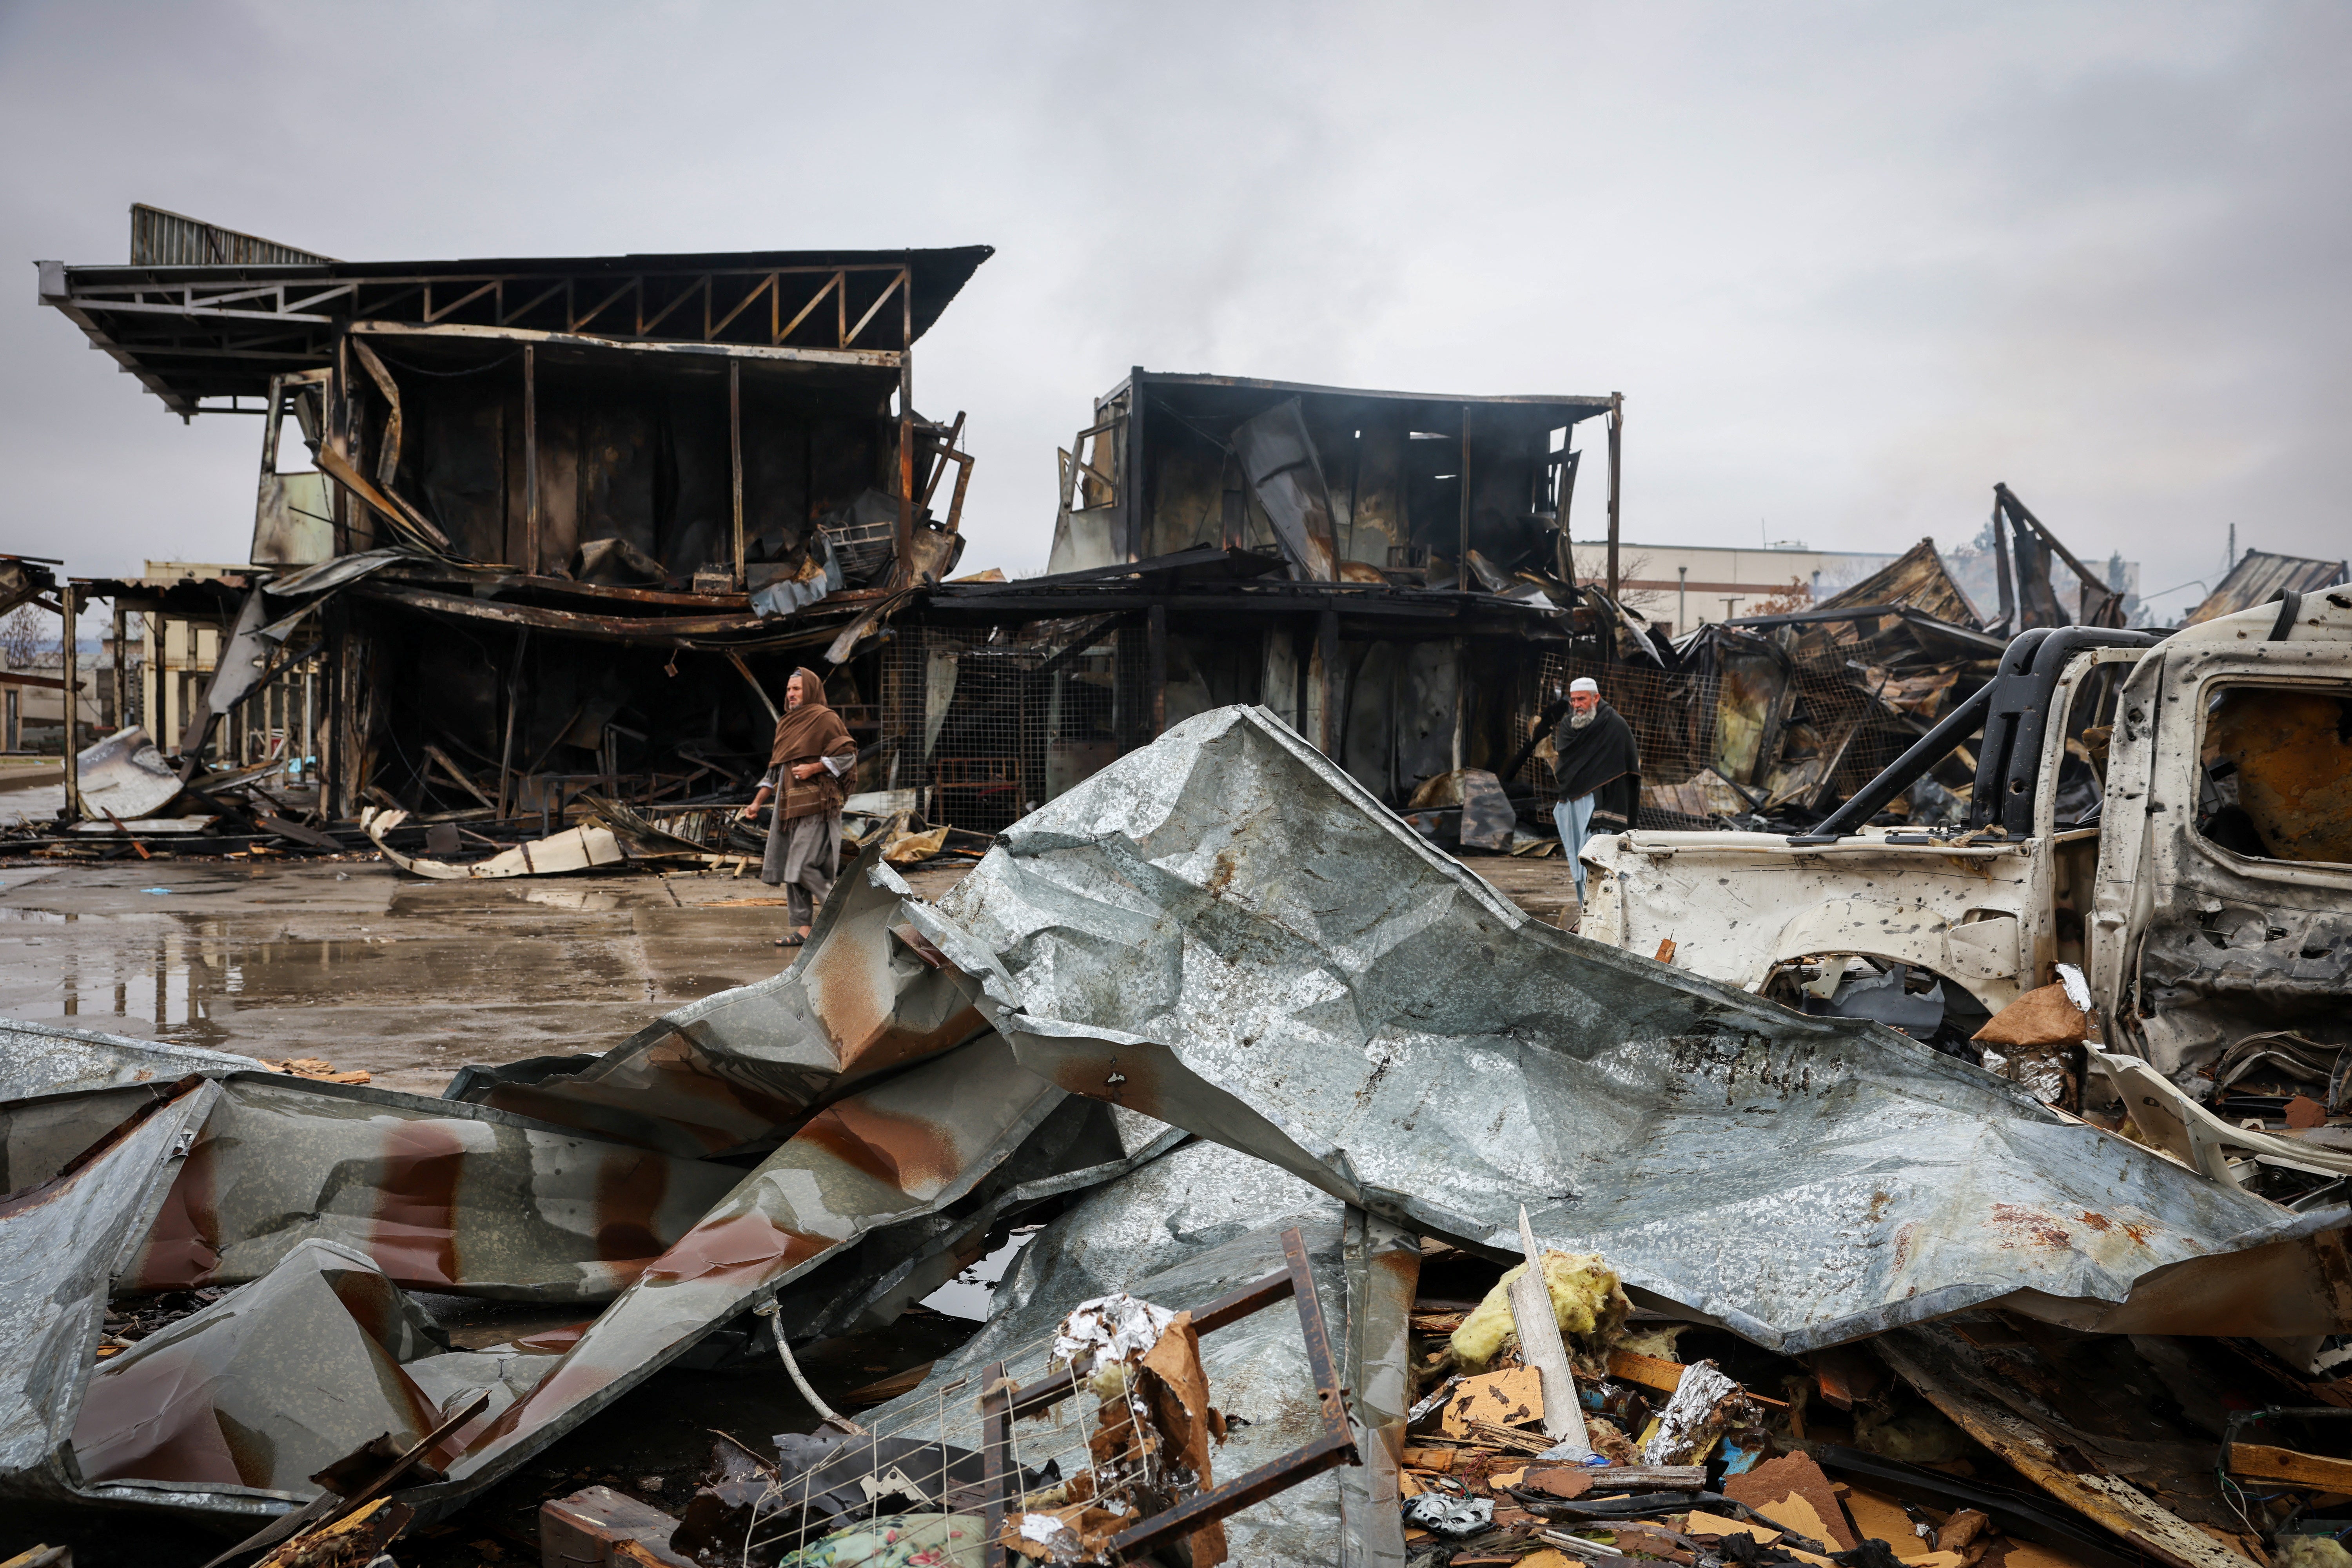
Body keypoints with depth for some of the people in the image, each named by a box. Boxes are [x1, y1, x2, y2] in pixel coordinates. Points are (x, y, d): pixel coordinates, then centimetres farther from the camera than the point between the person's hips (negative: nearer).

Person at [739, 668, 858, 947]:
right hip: (789, 804, 8)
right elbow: (775, 769, 23)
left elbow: (848, 755, -10)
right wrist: (758, 802, 18)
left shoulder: (825, 718, -5)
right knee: (788, 867, 4)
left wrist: (812, 769, -17)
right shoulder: (787, 724, 19)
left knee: (803, 866, -13)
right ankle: (803, 929, 8)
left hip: (815, 803, -8)